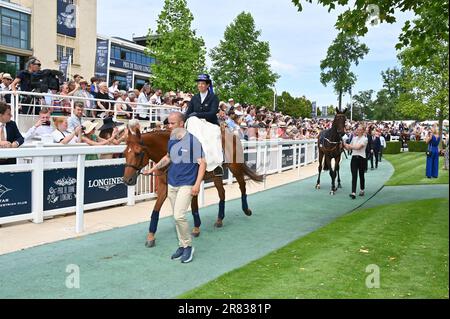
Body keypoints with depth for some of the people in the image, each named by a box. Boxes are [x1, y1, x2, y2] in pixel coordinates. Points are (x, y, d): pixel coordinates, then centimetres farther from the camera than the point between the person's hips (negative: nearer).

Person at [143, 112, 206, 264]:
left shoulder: (192, 140, -12)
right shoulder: (172, 140, 8)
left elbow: (202, 163, -13)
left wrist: (197, 184, -20)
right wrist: (153, 169, 20)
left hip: (186, 185, -7)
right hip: (172, 184, 7)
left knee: (179, 216, -16)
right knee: (177, 217, 12)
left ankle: (188, 246, 3)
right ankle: (182, 245, 26)